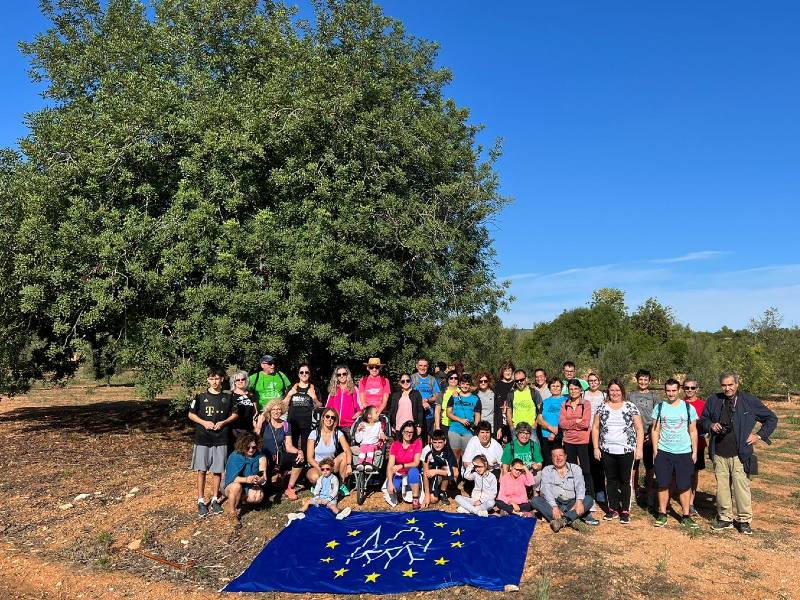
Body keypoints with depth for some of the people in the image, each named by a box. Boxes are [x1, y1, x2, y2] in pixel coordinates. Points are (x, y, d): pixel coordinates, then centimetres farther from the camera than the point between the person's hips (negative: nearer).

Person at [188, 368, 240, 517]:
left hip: (221, 440, 1)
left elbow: (235, 414, 9)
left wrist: (223, 422, -8)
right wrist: (204, 422, -11)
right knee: (201, 470, 3)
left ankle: (215, 500, 20)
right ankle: (201, 501, 14)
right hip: (202, 439, -1)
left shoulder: (228, 397, 1)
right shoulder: (201, 397, -1)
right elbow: (191, 414, 5)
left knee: (217, 471, 7)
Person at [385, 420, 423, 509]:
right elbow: (390, 465, -15)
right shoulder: (395, 444, -9)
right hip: (398, 474, 1)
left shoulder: (417, 442, -10)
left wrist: (401, 466, -29)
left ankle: (415, 500, -22)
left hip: (411, 474, -1)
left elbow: (416, 463, -15)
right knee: (391, 489, -29)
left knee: (414, 470, -35)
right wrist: (390, 482, -28)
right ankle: (396, 492, 11)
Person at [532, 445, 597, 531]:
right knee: (536, 500, -26)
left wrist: (579, 501, -26)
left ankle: (562, 520, -40)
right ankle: (570, 520, -38)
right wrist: (554, 507, -25)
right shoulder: (546, 470, 8)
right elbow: (546, 489, -7)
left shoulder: (575, 468, 11)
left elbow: (580, 485, -5)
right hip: (553, 504, 0)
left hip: (572, 503, 1)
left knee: (589, 499, -25)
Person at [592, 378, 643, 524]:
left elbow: (639, 429, 0)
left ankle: (625, 511, 16)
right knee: (611, 480, 10)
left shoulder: (630, 407, -1)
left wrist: (639, 448, -7)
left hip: (626, 451, -2)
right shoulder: (602, 408, 5)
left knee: (625, 481, 5)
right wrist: (596, 448, 1)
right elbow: (595, 428, 7)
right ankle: (613, 509, 21)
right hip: (607, 451, 2)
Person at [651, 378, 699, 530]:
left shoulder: (689, 408, 2)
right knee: (663, 485, 5)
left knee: (684, 486, 3)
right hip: (663, 452, 1)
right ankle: (662, 515, 16)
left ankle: (686, 516, 15)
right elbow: (655, 430, 5)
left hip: (684, 453, 0)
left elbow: (693, 432, 7)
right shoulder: (659, 407, 3)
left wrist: (695, 451, 2)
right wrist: (655, 450, 0)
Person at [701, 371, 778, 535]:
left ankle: (744, 520, 15)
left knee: (742, 487, 0)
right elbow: (703, 420, 17)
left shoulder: (750, 401, -2)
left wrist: (760, 435, 1)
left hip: (739, 455, -2)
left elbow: (771, 419, 9)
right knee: (722, 487, 9)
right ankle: (725, 518, 21)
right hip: (719, 455, 3)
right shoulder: (713, 400, 5)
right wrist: (710, 425, -5)